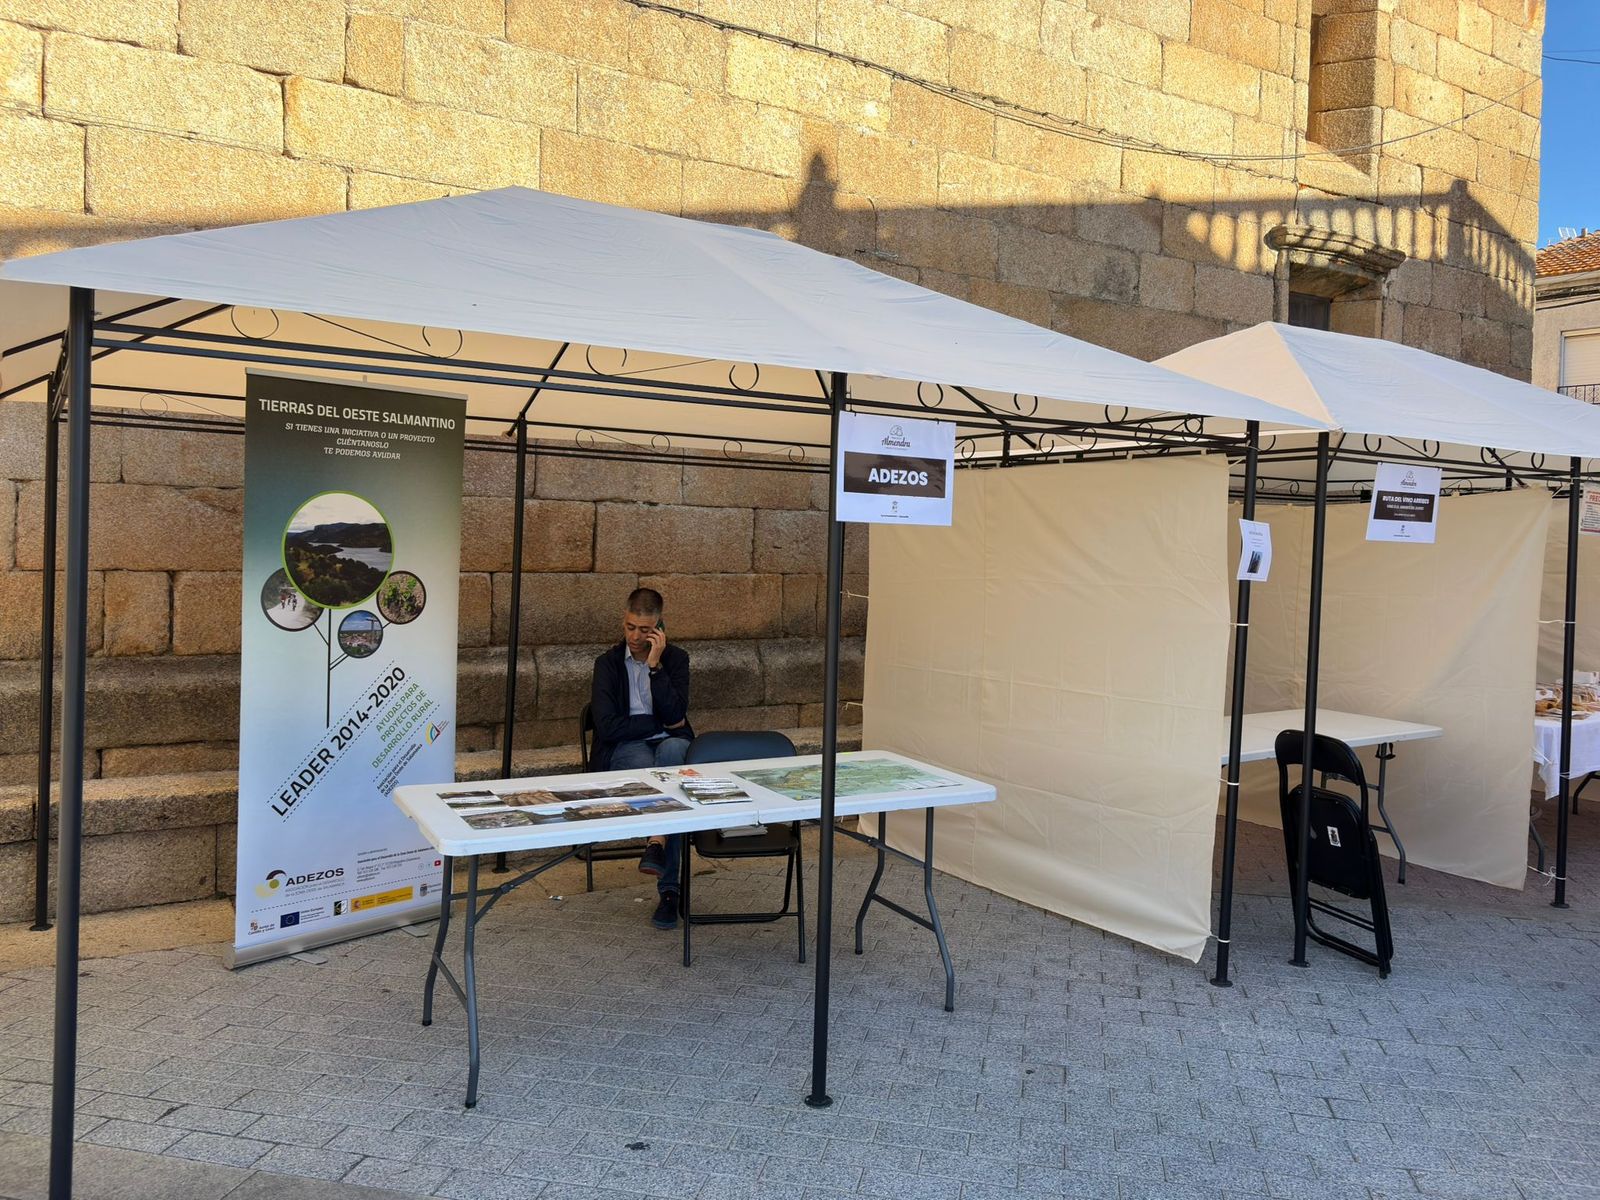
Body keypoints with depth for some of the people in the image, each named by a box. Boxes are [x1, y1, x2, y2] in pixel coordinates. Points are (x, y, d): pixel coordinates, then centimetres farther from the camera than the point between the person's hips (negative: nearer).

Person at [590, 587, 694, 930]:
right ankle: (669, 888, -41)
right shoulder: (608, 663, 5)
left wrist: (655, 665, -14)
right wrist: (662, 723, -6)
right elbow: (608, 727, -8)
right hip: (624, 750, -1)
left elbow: (675, 716, -10)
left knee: (673, 748, -38)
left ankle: (656, 844, -43)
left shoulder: (675, 658, 6)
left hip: (669, 744, 1)